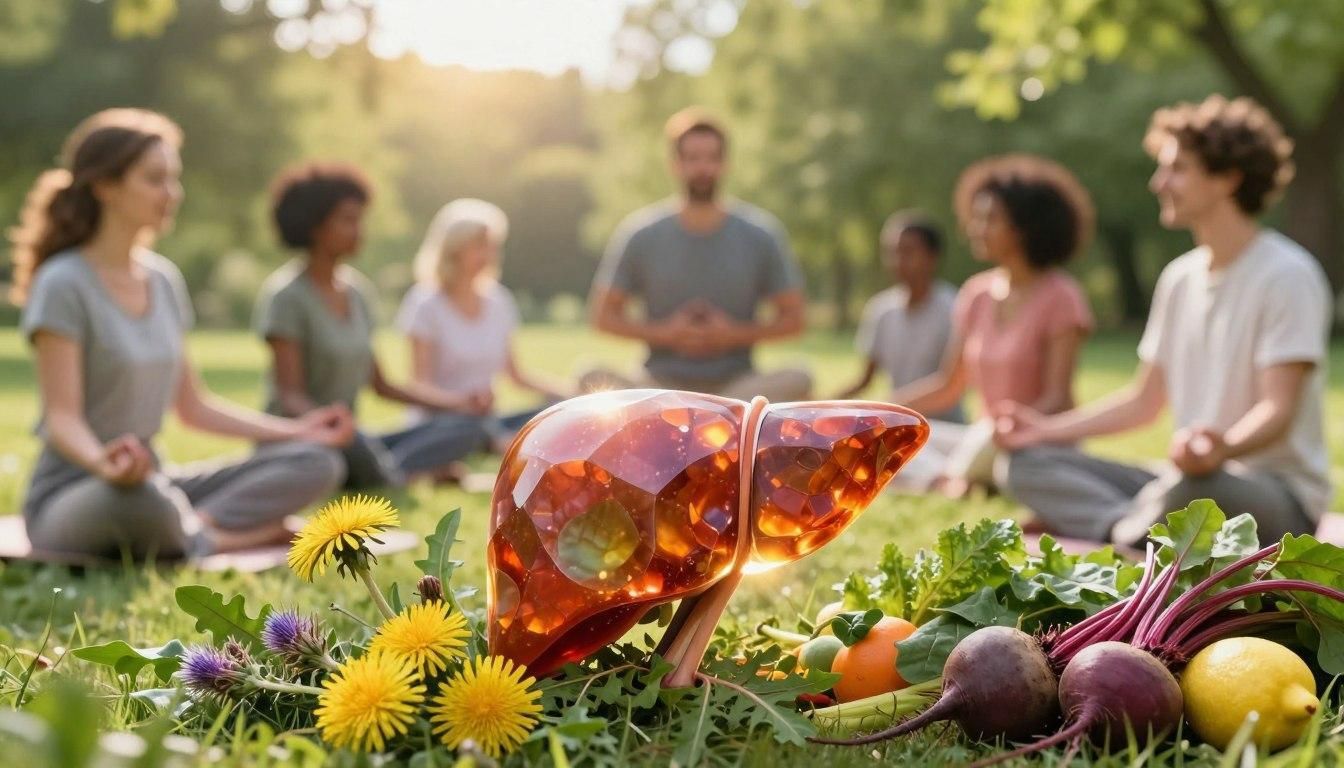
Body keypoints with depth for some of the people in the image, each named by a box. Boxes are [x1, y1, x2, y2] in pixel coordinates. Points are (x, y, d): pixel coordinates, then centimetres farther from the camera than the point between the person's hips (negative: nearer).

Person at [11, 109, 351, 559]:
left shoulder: (164, 280, 10)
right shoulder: (63, 285, -11)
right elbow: (62, 419, -18)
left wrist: (295, 430, 9)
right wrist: (104, 463, -41)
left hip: (151, 479, 7)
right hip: (71, 493, -7)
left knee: (317, 463, -9)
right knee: (144, 499, -44)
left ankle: (197, 524, -26)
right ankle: (220, 539, -15)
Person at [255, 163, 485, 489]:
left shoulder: (357, 289, 12)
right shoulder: (286, 296, -10)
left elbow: (380, 384, 15)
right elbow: (290, 395, -17)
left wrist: (458, 401, 4)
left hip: (348, 441, 7)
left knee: (460, 432, -7)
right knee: (348, 439, -40)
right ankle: (410, 472, -13)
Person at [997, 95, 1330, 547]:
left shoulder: (1285, 276, -11)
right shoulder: (1180, 278, 14)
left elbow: (1278, 410, -20)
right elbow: (1144, 402, 19)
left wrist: (1225, 448, -42)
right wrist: (1049, 429, 11)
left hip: (1280, 497, -8)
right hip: (1187, 481, 8)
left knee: (1192, 481, -42)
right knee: (1028, 462, -5)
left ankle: (1123, 531, -14)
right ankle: (1127, 525, -28)